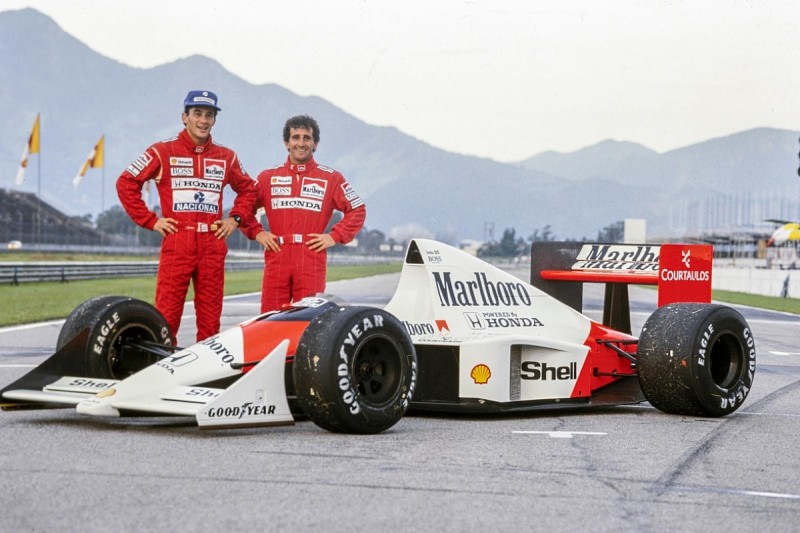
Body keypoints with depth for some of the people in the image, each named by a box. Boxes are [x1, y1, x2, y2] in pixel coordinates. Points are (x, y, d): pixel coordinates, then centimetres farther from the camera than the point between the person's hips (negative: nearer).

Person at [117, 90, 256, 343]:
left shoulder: (226, 157, 14)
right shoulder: (163, 152, 3)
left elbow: (247, 189, 28)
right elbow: (126, 183, 4)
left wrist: (235, 218, 12)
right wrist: (150, 220, -1)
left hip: (213, 246, 3)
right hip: (176, 244, -3)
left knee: (211, 320, 5)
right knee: (166, 317, -8)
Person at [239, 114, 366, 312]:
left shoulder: (331, 178, 10)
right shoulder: (268, 177, 14)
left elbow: (357, 211, 12)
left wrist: (335, 237, 1)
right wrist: (257, 232, 5)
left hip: (312, 262, -1)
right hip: (276, 260, 2)